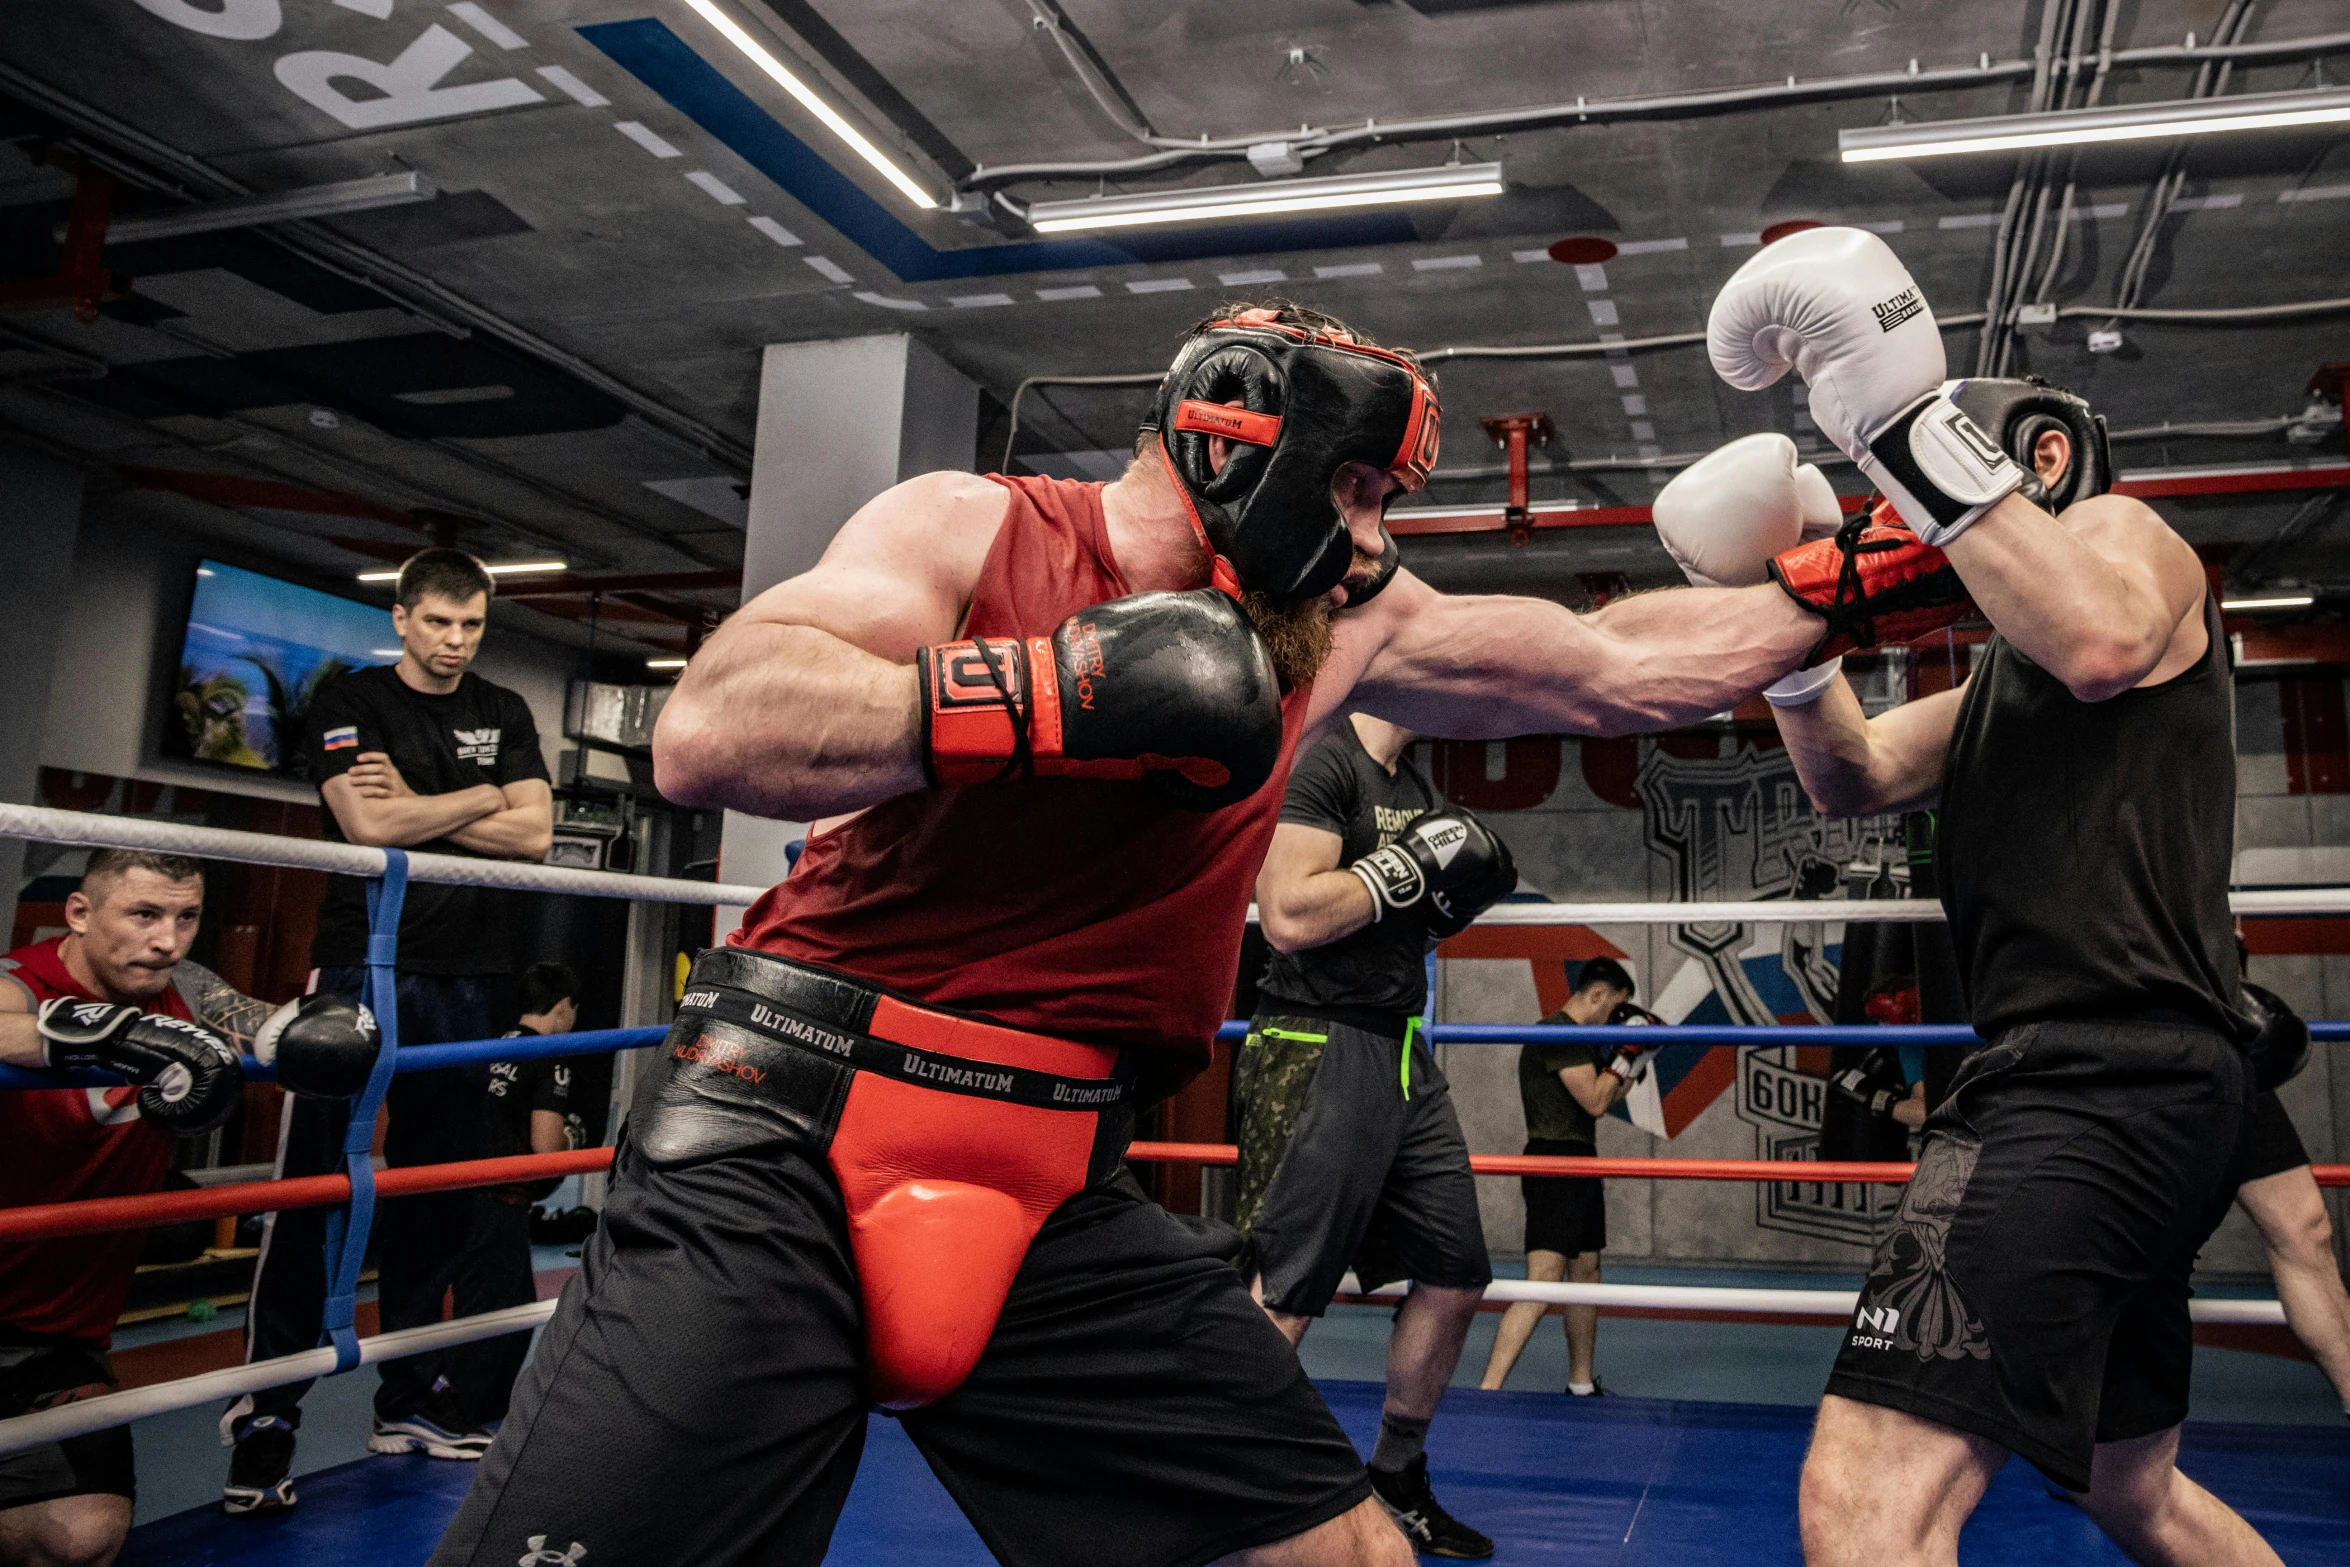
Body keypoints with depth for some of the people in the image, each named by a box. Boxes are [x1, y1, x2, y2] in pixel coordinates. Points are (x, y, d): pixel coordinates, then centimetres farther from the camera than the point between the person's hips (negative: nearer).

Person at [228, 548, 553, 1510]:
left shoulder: (504, 714, 14)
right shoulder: (349, 703, 3)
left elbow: (534, 836, 2)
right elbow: (367, 825, -13)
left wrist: (416, 807, -6)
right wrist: (481, 796, -3)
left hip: (468, 978, 4)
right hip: (360, 969, -4)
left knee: (436, 1189, 9)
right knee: (311, 1187, -5)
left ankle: (409, 1393, 19)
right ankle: (268, 1411, 3)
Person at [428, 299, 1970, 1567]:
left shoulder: (1336, 631, 11)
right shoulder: (973, 527, -2)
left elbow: (1620, 666, 19)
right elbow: (709, 733, -17)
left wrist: (1853, 584, 21)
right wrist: (1046, 693, -23)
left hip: (1062, 1196, 5)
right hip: (788, 1141, -4)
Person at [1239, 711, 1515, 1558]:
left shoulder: (1415, 785, 16)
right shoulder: (1319, 765, -13)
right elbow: (1290, 916, -24)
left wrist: (1459, 890, 6)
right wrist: (1410, 860, -17)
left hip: (1403, 1058, 10)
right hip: (1316, 1053, -9)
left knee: (1455, 1280, 15)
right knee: (1277, 1305, -9)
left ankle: (1396, 1487, 33)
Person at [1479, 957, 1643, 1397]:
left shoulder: (1576, 1038, 16)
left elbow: (1606, 1098, 25)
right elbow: (1595, 1101, -20)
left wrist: (1639, 1058, 15)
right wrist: (1625, 1051, -10)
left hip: (1579, 1167, 11)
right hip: (1555, 1167, -11)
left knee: (1586, 1272, 18)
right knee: (1542, 1284, -16)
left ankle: (1581, 1384, 30)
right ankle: (1487, 1390, -19)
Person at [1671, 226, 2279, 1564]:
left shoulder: (2128, 532, 1)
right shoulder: (1997, 684, 27)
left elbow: (2099, 640, -23)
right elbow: (1854, 779, 16)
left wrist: (1912, 425, -23)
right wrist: (1790, 610, 4)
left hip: (2103, 1083, -11)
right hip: (2085, 1091, 11)